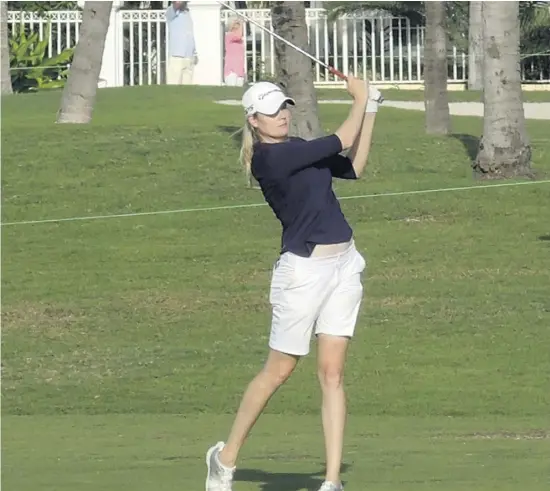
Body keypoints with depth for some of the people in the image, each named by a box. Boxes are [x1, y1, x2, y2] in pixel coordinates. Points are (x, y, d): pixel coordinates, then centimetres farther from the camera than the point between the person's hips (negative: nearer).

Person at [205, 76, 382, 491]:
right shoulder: (269, 157, -15)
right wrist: (360, 99, -1)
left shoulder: (299, 149, 12)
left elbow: (353, 167, 16)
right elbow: (341, 141, -15)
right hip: (303, 270, -7)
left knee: (332, 373, 2)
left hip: (344, 266, 7)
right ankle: (227, 456, 22)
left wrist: (370, 110, 11)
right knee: (278, 372, 4)